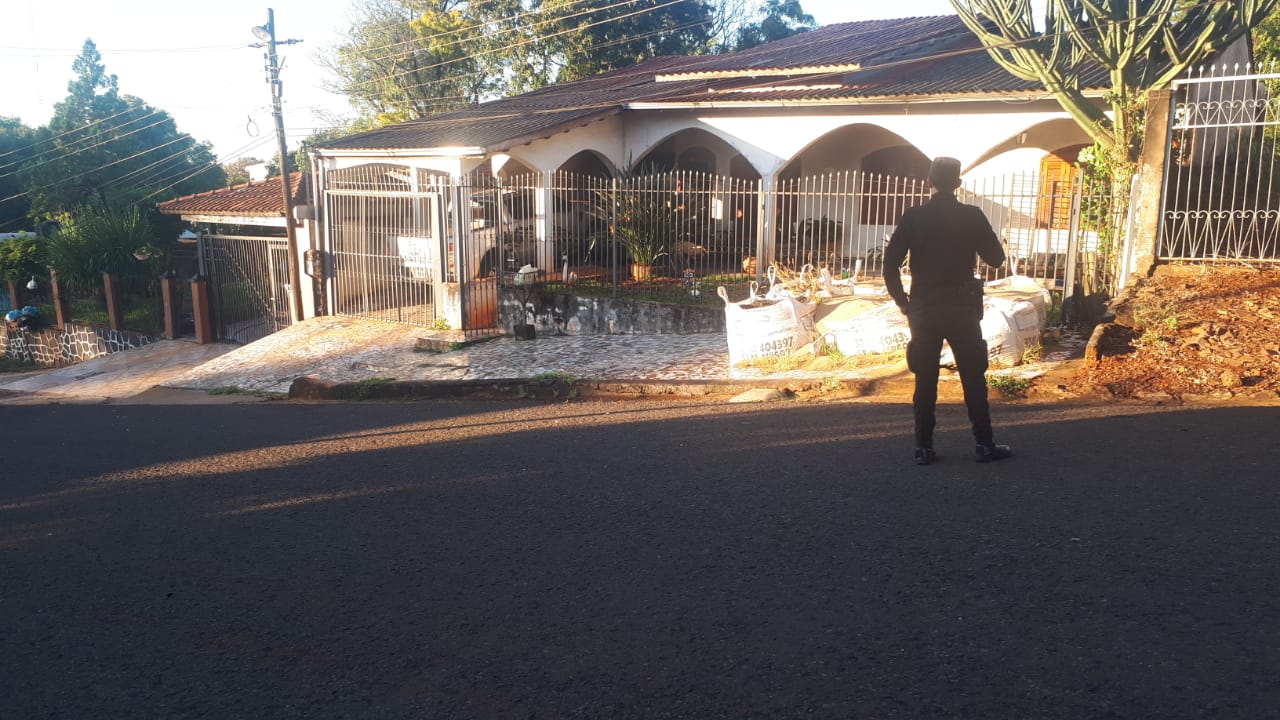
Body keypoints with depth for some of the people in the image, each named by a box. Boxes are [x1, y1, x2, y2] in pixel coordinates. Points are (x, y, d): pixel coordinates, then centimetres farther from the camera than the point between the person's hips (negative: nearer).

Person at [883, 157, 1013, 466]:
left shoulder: (914, 217, -2)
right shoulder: (972, 216, -4)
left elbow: (890, 264, -6)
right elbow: (996, 258, 4)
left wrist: (902, 301, 4)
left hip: (923, 309, 1)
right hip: (962, 308, -1)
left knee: (925, 379, 7)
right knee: (973, 377, 7)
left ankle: (923, 448, 8)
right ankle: (984, 444, 12)